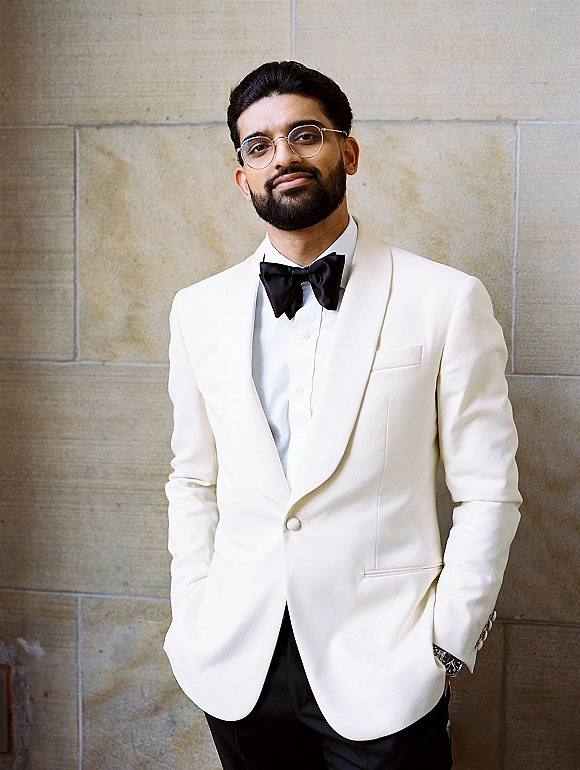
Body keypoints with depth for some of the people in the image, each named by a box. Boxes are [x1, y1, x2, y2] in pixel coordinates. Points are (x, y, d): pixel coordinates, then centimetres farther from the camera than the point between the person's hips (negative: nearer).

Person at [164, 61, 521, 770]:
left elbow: (488, 494, -5)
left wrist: (444, 645, -8)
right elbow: (194, 481, 10)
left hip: (381, 676, -3)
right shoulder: (199, 311, 4)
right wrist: (192, 625, 4)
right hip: (236, 671, 3)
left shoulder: (447, 301, -7)